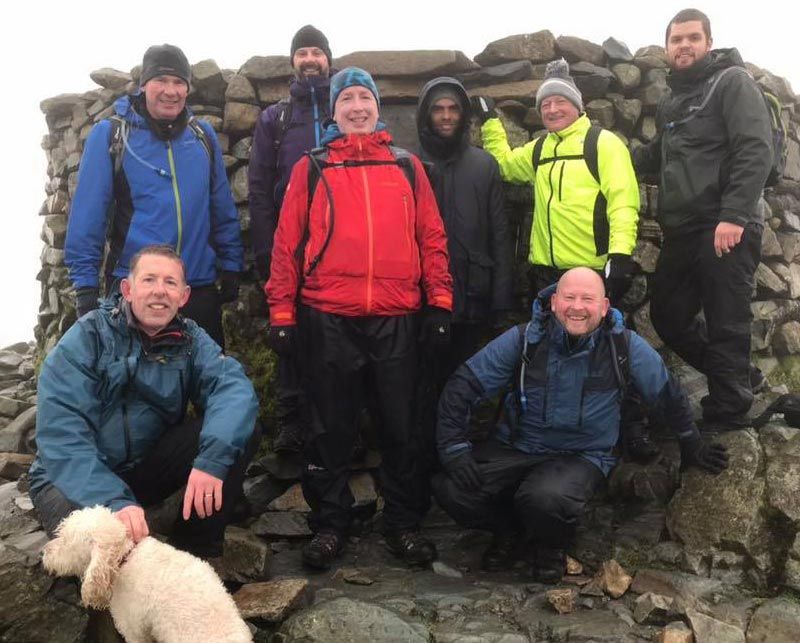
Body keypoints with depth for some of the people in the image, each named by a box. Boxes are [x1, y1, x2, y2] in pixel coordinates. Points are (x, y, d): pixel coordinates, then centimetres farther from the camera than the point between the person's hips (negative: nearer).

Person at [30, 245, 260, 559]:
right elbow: (61, 431, -25)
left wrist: (212, 457, -41)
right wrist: (113, 500, -40)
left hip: (147, 468, 4)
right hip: (77, 479, -4)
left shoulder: (190, 339, -3)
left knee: (241, 430, -17)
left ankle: (197, 550, -3)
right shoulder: (88, 337, -14)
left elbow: (234, 386, -22)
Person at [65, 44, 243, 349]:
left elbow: (223, 207, 8)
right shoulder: (109, 135, -5)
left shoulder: (203, 135, 5)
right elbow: (88, 213, -7)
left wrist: (230, 266, 5)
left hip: (200, 288, 3)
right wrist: (85, 284, -10)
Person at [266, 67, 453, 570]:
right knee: (332, 428, 8)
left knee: (401, 425, 8)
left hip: (398, 319, 1)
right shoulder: (311, 169, 8)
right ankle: (330, 523, 22)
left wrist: (440, 302, 1)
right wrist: (282, 312, -2)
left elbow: (432, 237, 8)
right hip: (329, 320, -1)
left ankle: (404, 523, 22)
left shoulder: (407, 166, 12)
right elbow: (287, 242, 4)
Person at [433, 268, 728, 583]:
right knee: (450, 488, -24)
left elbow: (668, 393, 9)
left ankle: (550, 546, 4)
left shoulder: (624, 345, -8)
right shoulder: (524, 338, -9)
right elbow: (464, 384, -6)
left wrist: (692, 447, 21)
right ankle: (508, 531, 11)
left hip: (583, 456, -1)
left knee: (546, 499, -37)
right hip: (515, 448, 2)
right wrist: (453, 447, -14)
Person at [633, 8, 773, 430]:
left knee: (726, 324, -3)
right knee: (668, 317, 13)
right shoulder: (669, 102, 20)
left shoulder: (732, 82, -2)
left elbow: (756, 151, -13)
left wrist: (734, 216, -23)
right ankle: (740, 378, 30)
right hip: (681, 233, 8)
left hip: (725, 230, -8)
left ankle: (727, 416, 9)